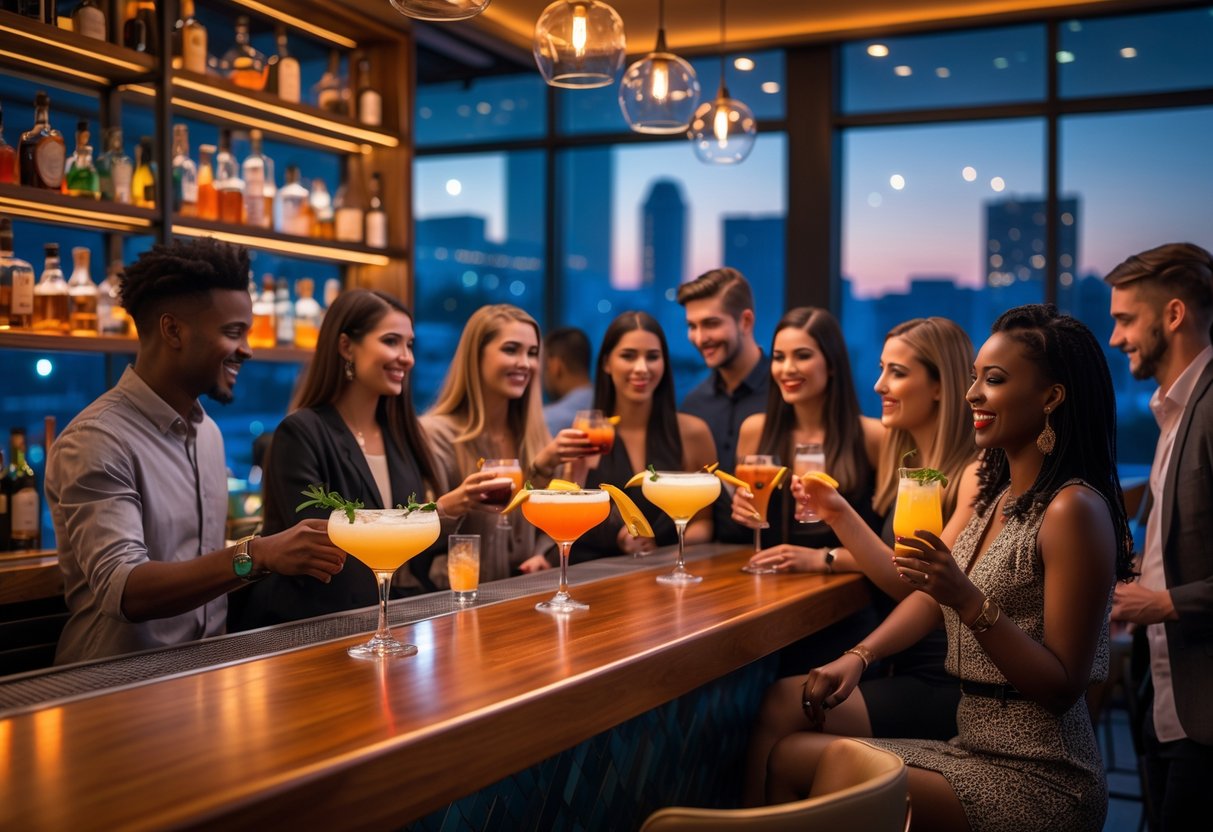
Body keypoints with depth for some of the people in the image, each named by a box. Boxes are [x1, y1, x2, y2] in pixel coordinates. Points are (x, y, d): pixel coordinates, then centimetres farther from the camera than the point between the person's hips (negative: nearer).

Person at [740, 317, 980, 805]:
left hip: (945, 685, -6)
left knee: (785, 704, -20)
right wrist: (827, 558, -4)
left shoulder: (975, 472, -11)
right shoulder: (902, 460, 11)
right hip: (897, 665, 6)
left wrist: (842, 515, -24)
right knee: (784, 697, -16)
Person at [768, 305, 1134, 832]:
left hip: (1034, 778, -7)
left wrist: (969, 601, -29)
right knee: (790, 755, -6)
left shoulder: (1073, 510, -17)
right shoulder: (996, 496, 10)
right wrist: (858, 656, -1)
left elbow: (1064, 685, -18)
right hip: (974, 747, 7)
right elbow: (933, 596, 15)